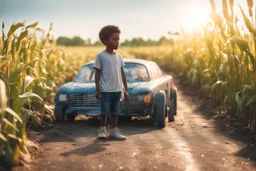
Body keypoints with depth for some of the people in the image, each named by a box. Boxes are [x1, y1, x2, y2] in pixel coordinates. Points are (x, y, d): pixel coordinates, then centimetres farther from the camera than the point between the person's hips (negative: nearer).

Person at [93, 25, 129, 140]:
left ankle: (114, 130, 18)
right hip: (106, 90, -5)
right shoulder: (101, 56, -6)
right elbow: (97, 73, -5)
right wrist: (98, 89, -10)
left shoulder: (118, 56, 10)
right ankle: (102, 130, 14)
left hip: (117, 89, 5)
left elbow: (122, 73, 13)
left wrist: (126, 89, 10)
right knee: (104, 111, 0)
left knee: (115, 111, 11)